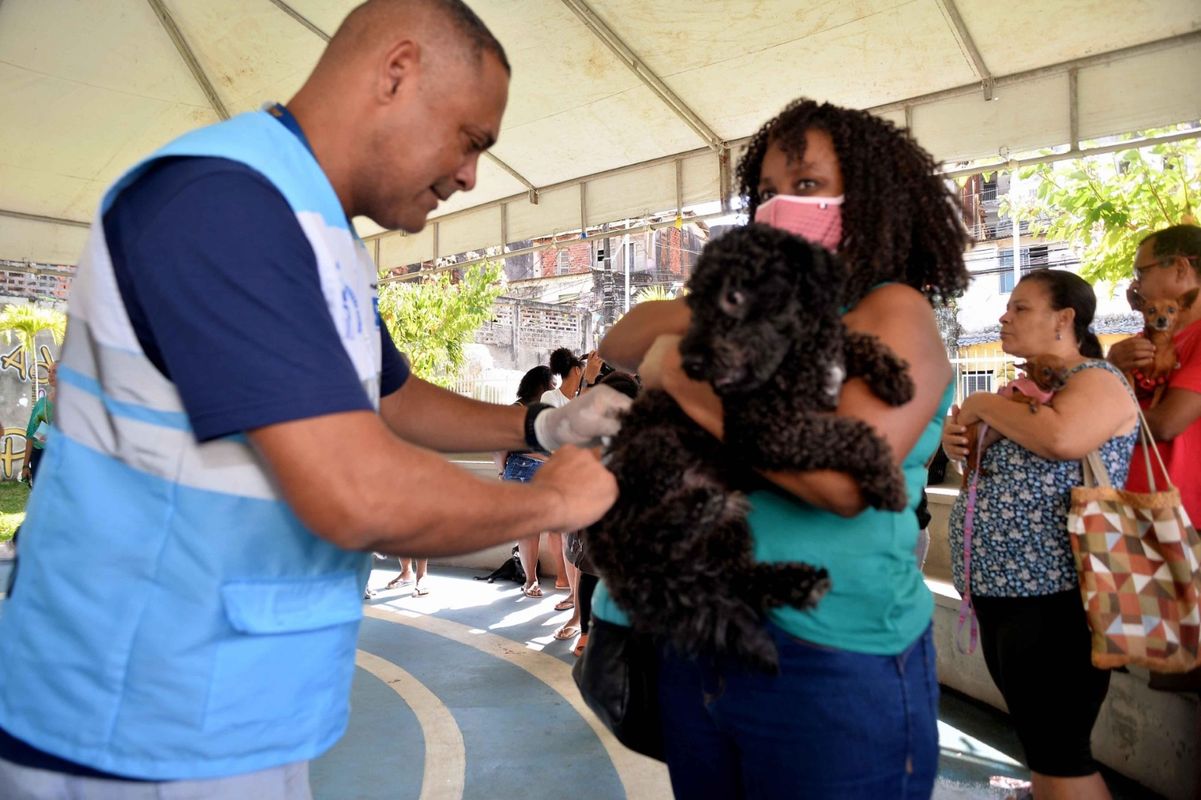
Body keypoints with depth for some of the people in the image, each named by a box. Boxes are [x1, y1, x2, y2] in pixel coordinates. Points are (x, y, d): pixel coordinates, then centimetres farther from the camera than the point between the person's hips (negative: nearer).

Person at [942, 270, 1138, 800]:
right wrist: (955, 437, 1)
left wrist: (985, 404, -16)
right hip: (1001, 590, 9)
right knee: (1037, 743, 21)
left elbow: (1062, 438, -32)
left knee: (1058, 754, 0)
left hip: (1053, 597, -9)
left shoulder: (1096, 380, -10)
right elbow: (994, 459, 24)